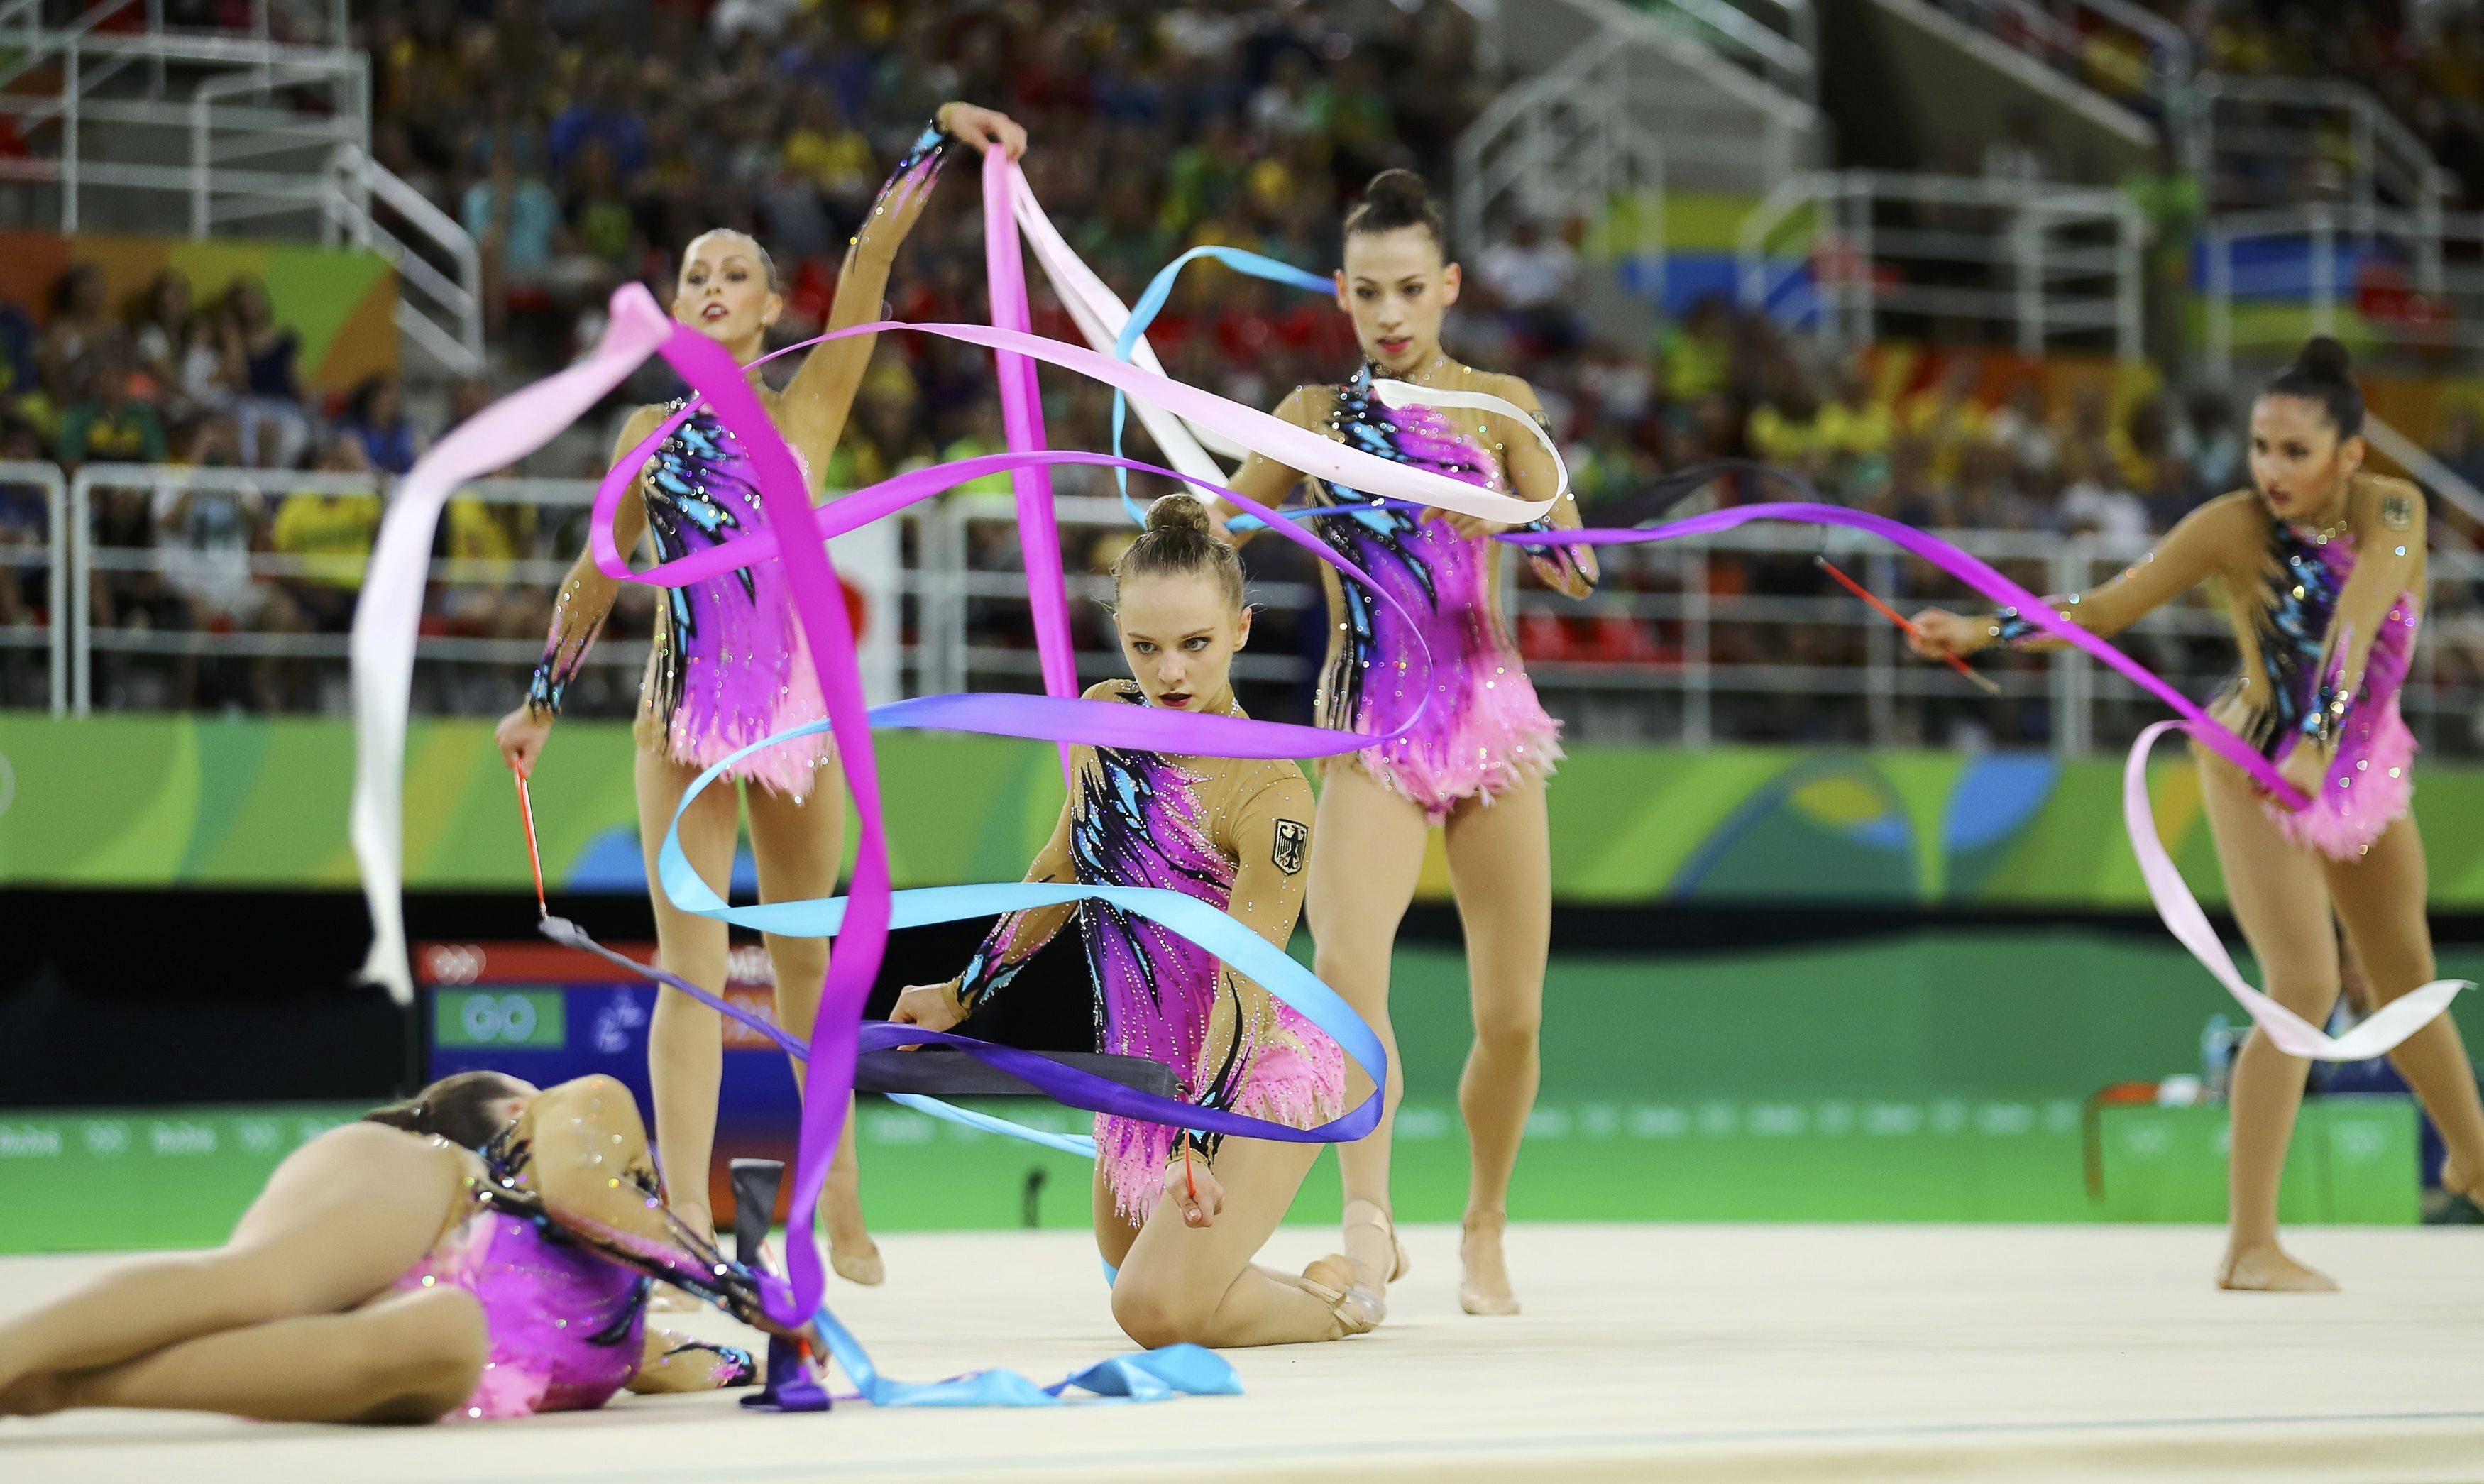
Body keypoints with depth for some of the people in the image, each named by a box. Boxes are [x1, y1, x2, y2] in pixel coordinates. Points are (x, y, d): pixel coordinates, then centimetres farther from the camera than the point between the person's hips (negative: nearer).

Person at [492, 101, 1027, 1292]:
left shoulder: (806, 410, 4)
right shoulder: (652, 429, 9)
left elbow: (869, 264, -5)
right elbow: (598, 576, 16)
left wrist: (939, 133, -12)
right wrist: (542, 699, 18)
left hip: (799, 699, 0)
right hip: (684, 705, 0)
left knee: (803, 960, 9)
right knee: (692, 963, -4)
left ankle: (841, 1207, 19)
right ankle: (687, 1221, -7)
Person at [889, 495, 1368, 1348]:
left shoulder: (1269, 795, -22)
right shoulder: (1104, 720, -2)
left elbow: (1246, 983, -24)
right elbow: (1064, 868, 15)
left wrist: (1202, 1140, -30)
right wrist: (963, 993, 21)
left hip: (1253, 1079, -8)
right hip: (1141, 1075, 8)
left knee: (1158, 1311, -20)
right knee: (1130, 1278, 17)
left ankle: (1337, 1298, 6)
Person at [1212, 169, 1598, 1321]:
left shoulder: (1496, 405, 5)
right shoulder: (1319, 415, 7)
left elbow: (1576, 567, -4)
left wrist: (1487, 513, -22)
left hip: (1488, 715, 1)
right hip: (1371, 729, -1)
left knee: (1511, 1017, 2)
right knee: (1344, 963, -27)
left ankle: (1485, 1227, 24)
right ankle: (1369, 1222, -34)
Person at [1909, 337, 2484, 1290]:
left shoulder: (2393, 513, -19)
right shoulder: (2231, 529, -22)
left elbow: (2355, 624, -33)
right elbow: (2104, 611, -22)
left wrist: (2318, 740, -46)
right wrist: (1983, 632, -35)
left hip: (2363, 761, 4)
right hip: (2259, 769, -4)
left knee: (2405, 973, 19)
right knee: (2305, 986, -17)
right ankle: (2249, 1247, -15)